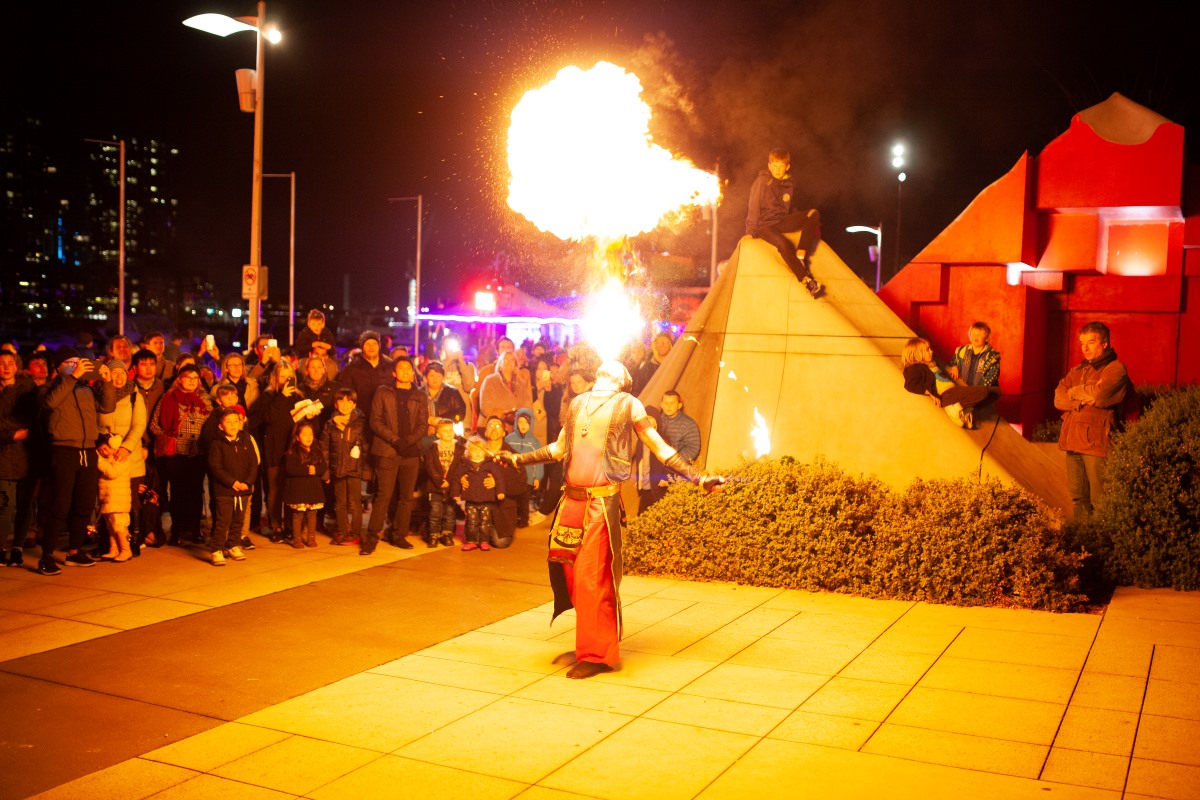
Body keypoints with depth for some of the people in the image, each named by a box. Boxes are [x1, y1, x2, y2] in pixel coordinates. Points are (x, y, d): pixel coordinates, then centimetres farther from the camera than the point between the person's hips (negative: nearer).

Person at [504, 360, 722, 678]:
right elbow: (559, 448, 26)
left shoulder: (628, 405, 4)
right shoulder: (578, 403, 18)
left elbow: (660, 448, 4)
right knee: (570, 571, 9)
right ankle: (586, 644, 26)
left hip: (602, 501, -5)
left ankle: (597, 655, 6)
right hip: (572, 498, 5)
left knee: (592, 577, -6)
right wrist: (517, 459, 28)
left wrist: (698, 478, -5)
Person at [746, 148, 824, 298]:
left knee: (813, 214, -14)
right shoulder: (762, 181, -9)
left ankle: (801, 258, -22)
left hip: (781, 221, 6)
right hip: (764, 224, -6)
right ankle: (807, 281, -30)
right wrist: (750, 232, -12)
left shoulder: (787, 183, 10)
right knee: (784, 244, -35)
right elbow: (754, 207, -9)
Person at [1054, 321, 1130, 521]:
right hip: (1073, 442, 7)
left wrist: (1074, 393, 1)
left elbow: (1098, 395, -18)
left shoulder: (1116, 369, -2)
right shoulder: (1077, 371, 19)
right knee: (1078, 498, 10)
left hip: (1097, 443, -7)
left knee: (1100, 501, -7)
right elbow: (1059, 399, 7)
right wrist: (1084, 399, -10)